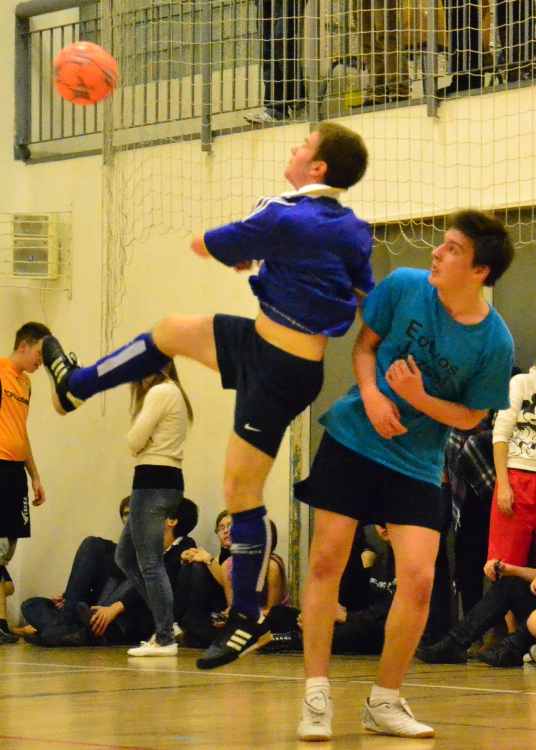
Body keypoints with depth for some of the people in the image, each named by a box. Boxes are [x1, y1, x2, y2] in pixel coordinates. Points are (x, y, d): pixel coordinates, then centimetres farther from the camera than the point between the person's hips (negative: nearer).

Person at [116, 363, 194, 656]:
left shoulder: (160, 393, -11)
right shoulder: (174, 393, 19)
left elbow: (135, 442, -13)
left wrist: (136, 431, 6)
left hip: (153, 480, -10)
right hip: (169, 479, 10)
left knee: (150, 563, -5)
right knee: (125, 555, 15)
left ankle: (165, 640, -4)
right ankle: (165, 622, 13)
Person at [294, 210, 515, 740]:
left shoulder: (495, 343, -14)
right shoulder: (405, 286, -10)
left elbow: (470, 417, -3)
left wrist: (418, 398, -19)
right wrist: (370, 394, -13)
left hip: (417, 464, -1)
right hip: (353, 439, 1)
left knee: (418, 578, -11)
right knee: (326, 560, -5)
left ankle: (384, 702, 7)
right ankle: (316, 699, 3)